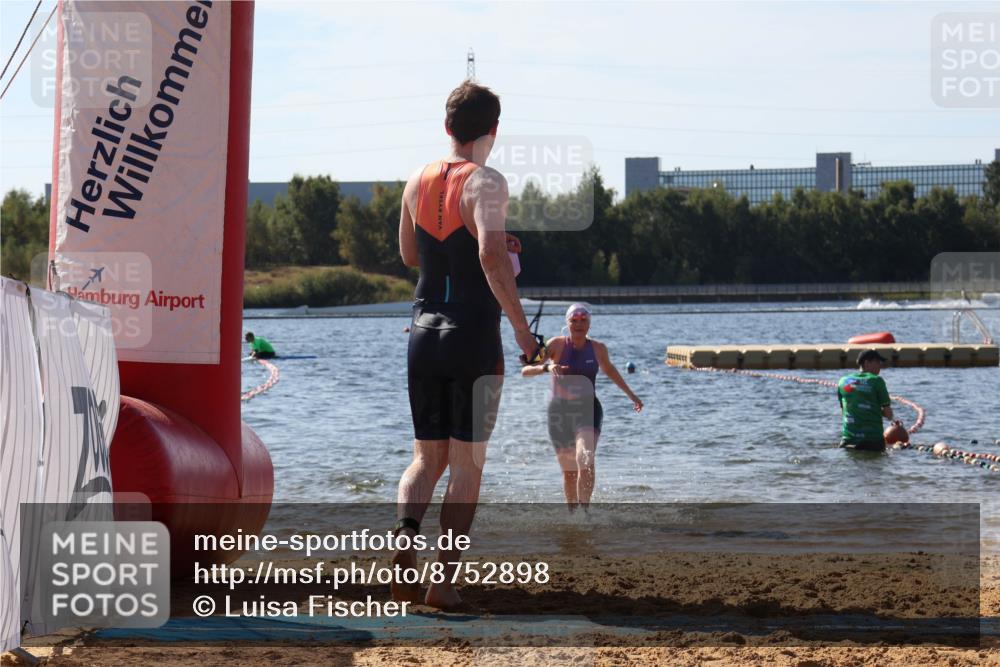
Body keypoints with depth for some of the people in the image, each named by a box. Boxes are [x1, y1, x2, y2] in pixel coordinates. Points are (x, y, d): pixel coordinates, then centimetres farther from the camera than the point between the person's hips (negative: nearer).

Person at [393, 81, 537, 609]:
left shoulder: (417, 182, 10)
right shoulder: (485, 183, -10)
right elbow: (491, 256, -26)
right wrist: (520, 326, -21)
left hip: (424, 335, 5)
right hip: (474, 338, -5)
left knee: (426, 458, 12)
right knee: (466, 463, 4)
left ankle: (405, 536, -16)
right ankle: (445, 578, -1)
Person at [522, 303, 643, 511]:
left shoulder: (598, 348, 1)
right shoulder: (556, 345, -7)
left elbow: (609, 370, 24)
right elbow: (525, 371, -16)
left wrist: (630, 394, 32)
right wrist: (546, 367, -36)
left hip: (588, 410, 0)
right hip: (559, 412, 0)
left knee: (586, 461, -25)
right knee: (569, 471, 7)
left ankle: (585, 510, -26)